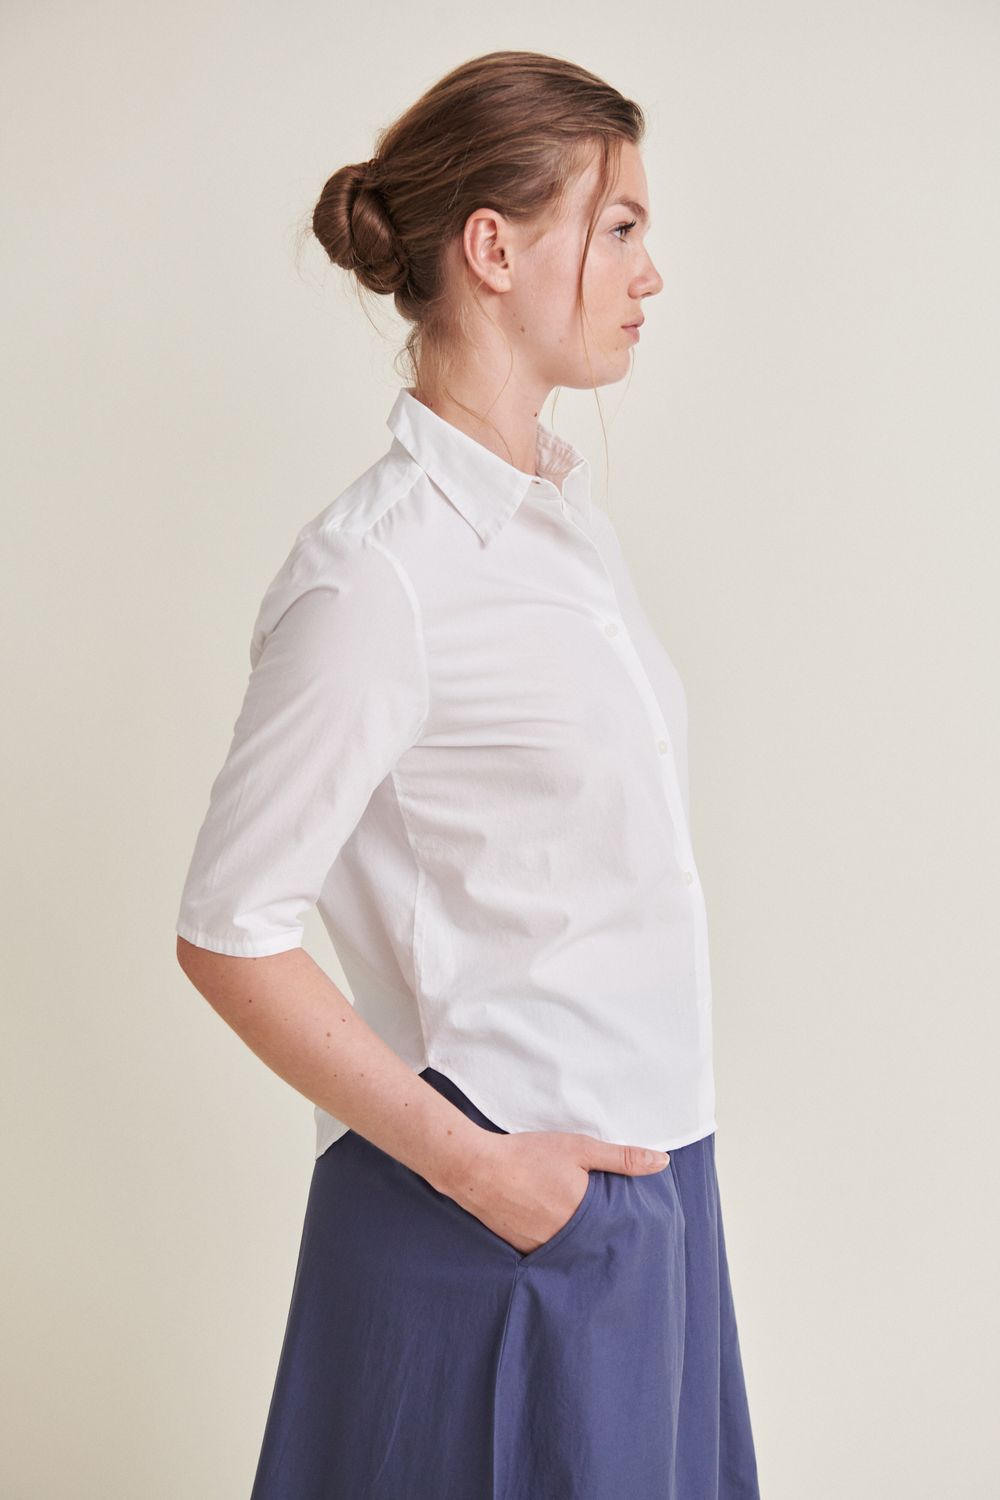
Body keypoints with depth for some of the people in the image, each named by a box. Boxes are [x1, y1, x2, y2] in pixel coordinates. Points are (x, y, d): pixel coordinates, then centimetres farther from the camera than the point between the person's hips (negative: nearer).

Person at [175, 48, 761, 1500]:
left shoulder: (566, 500, 6)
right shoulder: (376, 574, -20)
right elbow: (229, 935, -18)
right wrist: (470, 1163, -15)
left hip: (650, 1170, 8)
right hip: (504, 1217, -8)